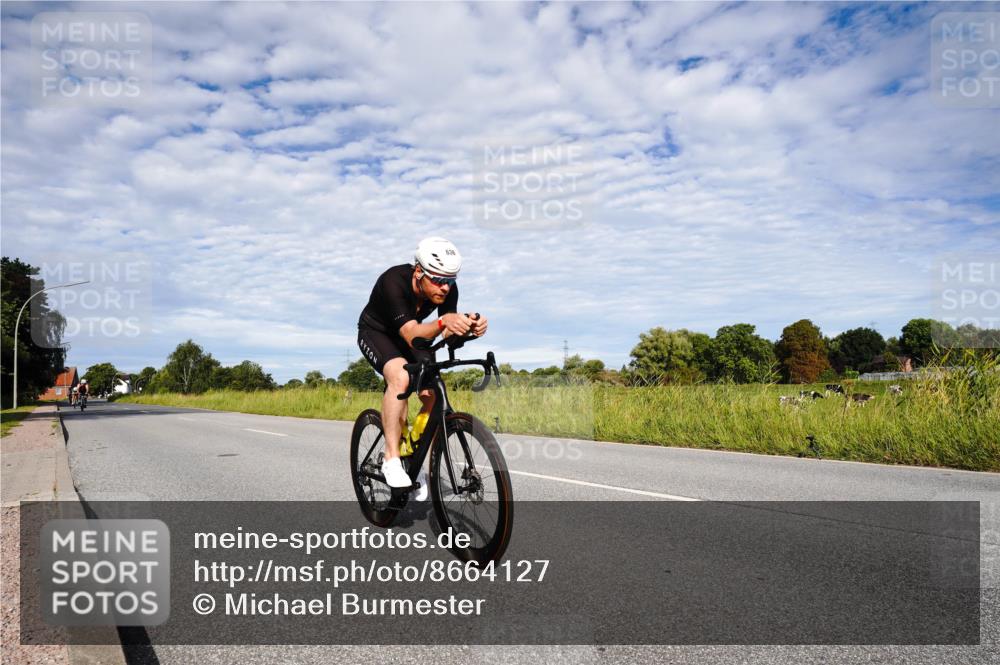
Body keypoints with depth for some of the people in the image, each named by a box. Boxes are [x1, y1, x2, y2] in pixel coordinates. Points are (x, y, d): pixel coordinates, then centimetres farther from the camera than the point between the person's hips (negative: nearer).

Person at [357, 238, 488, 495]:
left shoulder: (448, 289, -22)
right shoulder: (393, 281, -36)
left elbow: (448, 336, -27)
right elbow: (412, 335, -45)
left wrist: (470, 327, -48)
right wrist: (443, 322, -64)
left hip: (409, 335, 5)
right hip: (375, 333, -5)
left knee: (433, 396, -12)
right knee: (401, 377, -35)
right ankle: (391, 459, -24)